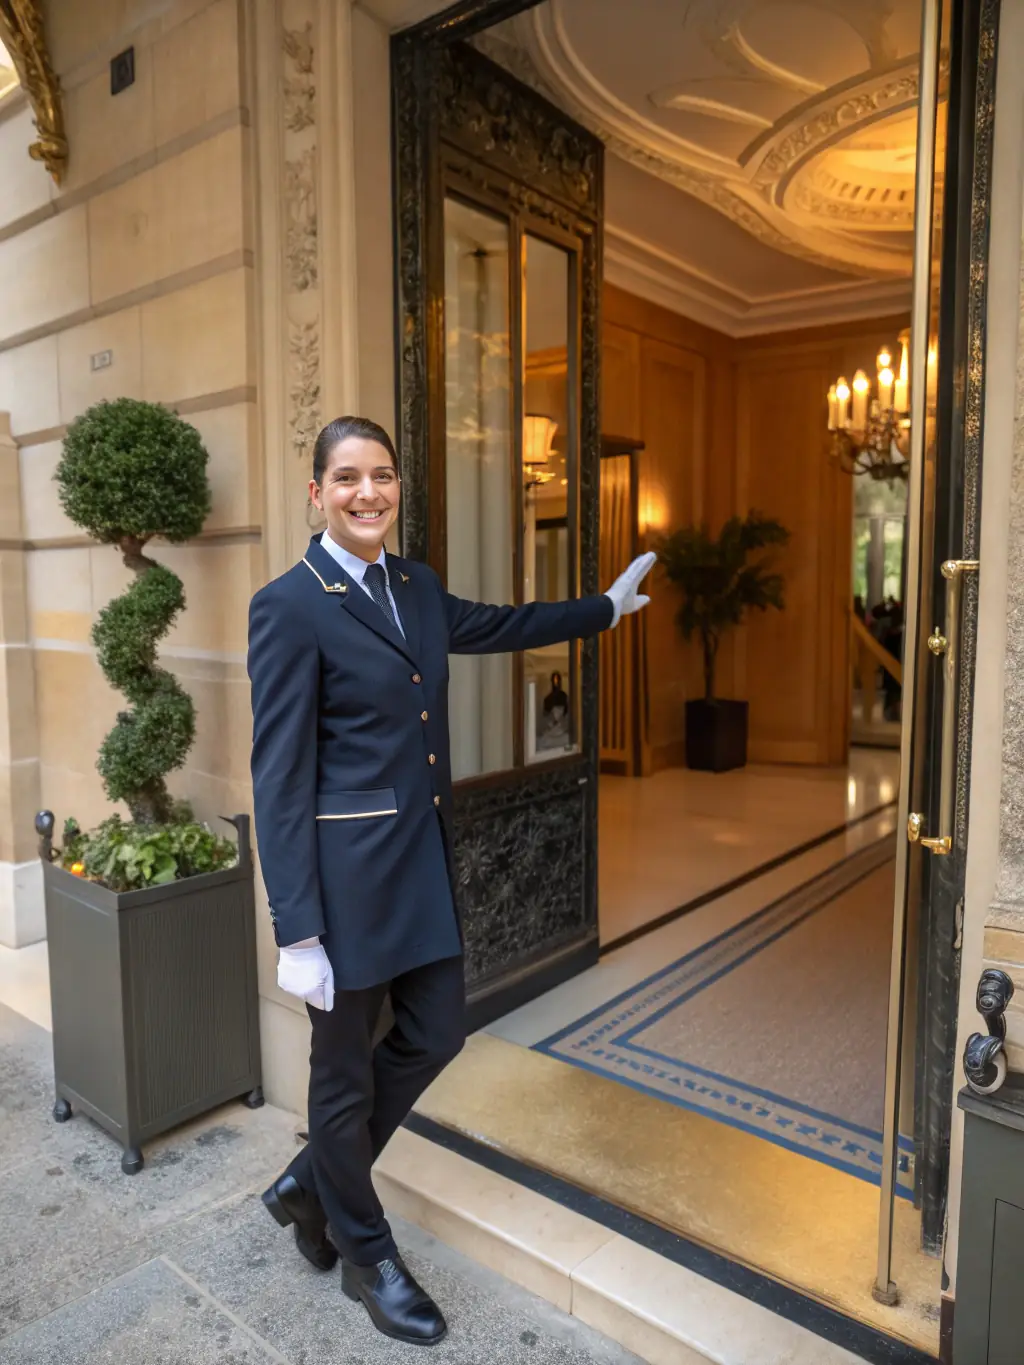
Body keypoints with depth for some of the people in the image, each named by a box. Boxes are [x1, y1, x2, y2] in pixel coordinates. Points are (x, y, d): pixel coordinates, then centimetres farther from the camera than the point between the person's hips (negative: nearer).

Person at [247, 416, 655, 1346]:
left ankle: (313, 1183, 42)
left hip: (423, 859, 8)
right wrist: (298, 932, -17)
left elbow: (497, 626, 26)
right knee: (345, 1068, 12)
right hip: (346, 868, -8)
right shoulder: (290, 606, -15)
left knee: (436, 1035, 18)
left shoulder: (418, 586, 8)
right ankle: (365, 1254, 38)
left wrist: (607, 608, 35)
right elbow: (279, 776, -16)